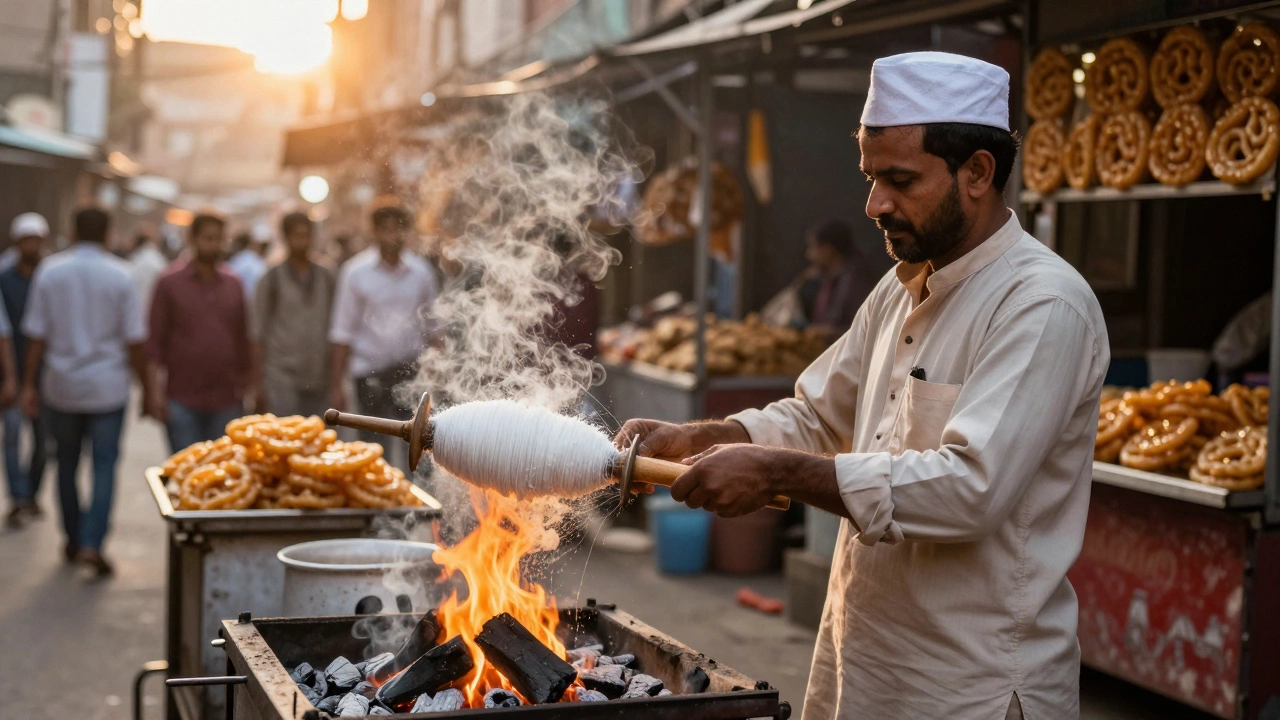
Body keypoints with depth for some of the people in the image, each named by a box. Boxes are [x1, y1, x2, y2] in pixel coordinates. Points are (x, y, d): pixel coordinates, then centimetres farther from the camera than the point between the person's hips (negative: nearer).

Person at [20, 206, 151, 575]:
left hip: (61, 387, 2)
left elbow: (36, 336, -1)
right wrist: (146, 387, 4)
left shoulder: (49, 272, -2)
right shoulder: (119, 275, -7)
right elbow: (134, 340, -6)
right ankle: (92, 543, -11)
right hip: (107, 387, -2)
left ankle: (73, 540, 25)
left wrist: (29, 385, 5)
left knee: (67, 463, 16)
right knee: (104, 466, 1)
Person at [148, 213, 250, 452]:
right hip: (182, 399, -3)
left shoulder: (233, 285, 10)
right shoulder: (170, 283, 1)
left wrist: (243, 387, 10)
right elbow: (155, 341, -1)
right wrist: (157, 393, -7)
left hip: (226, 401, 3)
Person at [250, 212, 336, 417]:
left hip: (318, 378, 4)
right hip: (282, 376, -3)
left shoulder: (327, 279, 12)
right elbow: (259, 334, 1)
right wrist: (258, 383, -4)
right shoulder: (273, 279, 2)